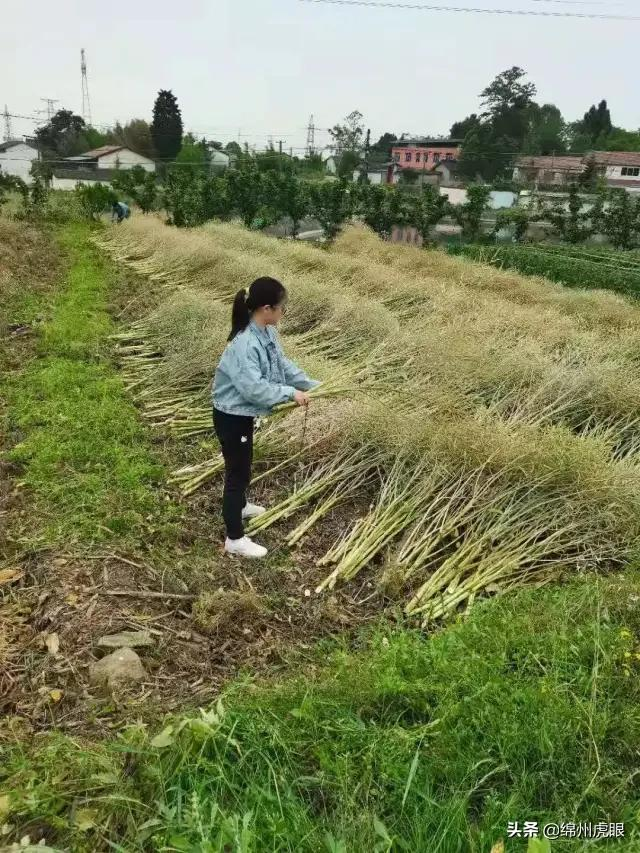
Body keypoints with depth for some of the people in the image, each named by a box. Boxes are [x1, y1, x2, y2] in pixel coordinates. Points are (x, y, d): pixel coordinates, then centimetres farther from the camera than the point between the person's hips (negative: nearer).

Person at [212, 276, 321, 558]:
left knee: (242, 465, 28)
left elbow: (283, 364, 10)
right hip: (231, 416, -10)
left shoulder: (267, 332, -1)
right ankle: (235, 539, 13)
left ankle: (240, 506, 53)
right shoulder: (244, 344, -31)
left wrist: (312, 385, 6)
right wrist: (291, 393, -27)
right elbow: (254, 388, -34)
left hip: (244, 413, 10)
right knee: (237, 471, 0)